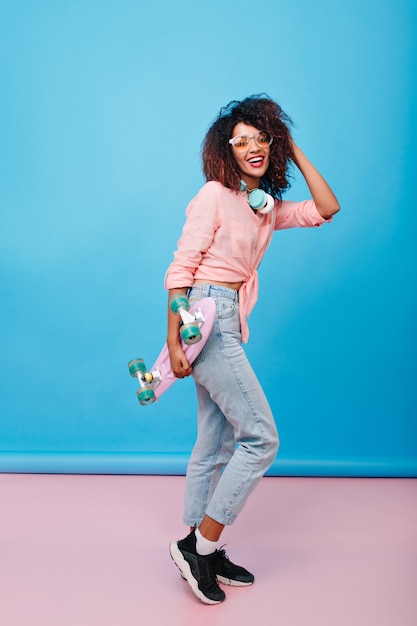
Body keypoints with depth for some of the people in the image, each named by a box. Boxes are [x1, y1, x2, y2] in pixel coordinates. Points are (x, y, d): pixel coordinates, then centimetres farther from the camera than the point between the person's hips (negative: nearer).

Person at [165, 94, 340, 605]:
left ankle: (201, 551, 26)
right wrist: (173, 343, -17)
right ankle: (199, 544, 4)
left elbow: (327, 208, 10)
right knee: (261, 437, -8)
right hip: (207, 317, -8)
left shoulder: (269, 207, 15)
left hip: (229, 326, 9)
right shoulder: (214, 195, -8)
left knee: (217, 445, 13)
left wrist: (294, 151, 12)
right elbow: (180, 269, -12)